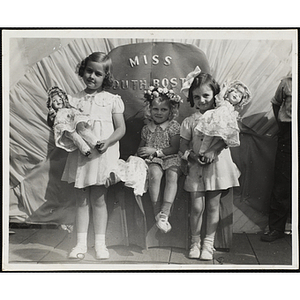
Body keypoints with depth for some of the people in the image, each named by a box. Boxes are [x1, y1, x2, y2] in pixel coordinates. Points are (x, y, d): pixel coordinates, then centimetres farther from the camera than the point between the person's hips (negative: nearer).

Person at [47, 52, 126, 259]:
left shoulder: (112, 100, 2)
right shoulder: (75, 101, 7)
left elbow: (121, 128, 1)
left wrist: (108, 141, -16)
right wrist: (57, 121, -12)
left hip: (102, 154, -2)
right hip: (80, 154, 2)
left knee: (99, 199, 4)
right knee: (81, 199, 7)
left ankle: (100, 243, 15)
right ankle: (81, 243, 15)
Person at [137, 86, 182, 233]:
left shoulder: (173, 126, 5)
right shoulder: (147, 128, 16)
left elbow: (175, 148, -3)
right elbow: (142, 147, 25)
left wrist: (155, 151, -9)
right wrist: (138, 154, 1)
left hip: (170, 159, -1)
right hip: (153, 160, 1)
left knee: (172, 176, -35)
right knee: (154, 174, -34)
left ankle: (164, 213, -42)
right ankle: (157, 213, -35)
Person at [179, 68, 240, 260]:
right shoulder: (189, 122, 4)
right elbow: (183, 146, 5)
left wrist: (213, 150, -23)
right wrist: (191, 156, -14)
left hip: (217, 165, -1)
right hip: (197, 168, 1)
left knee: (213, 206, 6)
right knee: (197, 206, -1)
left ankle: (209, 243, 17)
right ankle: (195, 241, 17)